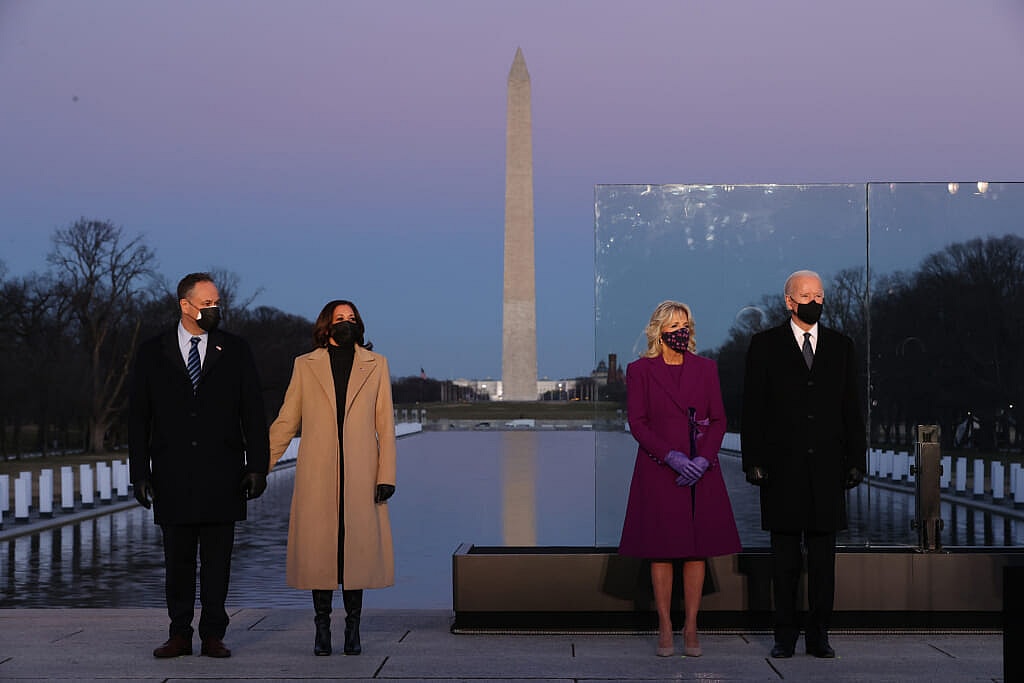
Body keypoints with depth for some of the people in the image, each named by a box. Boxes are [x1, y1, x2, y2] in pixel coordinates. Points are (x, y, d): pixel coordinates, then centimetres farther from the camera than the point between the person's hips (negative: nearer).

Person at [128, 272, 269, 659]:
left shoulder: (235, 351, 6)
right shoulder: (152, 354, 5)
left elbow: (253, 413, 5)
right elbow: (138, 419, 6)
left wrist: (257, 466, -2)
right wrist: (140, 473, 0)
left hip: (221, 477, 0)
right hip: (172, 478, 0)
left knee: (217, 562, 3)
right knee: (177, 561, 7)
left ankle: (213, 635, 11)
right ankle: (179, 635, 17)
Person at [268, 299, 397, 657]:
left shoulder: (375, 365, 10)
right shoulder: (306, 365, 9)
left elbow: (385, 425, 6)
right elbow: (286, 421, 10)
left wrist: (386, 475, -2)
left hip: (360, 475, 0)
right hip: (317, 475, 0)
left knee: (357, 547, 0)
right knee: (319, 548, 0)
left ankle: (353, 628, 10)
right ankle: (322, 628, 9)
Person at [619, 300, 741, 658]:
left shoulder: (706, 368, 9)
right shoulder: (639, 370, 2)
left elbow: (718, 420, 6)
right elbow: (637, 423, -4)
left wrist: (704, 458, -10)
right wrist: (671, 456, -15)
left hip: (701, 471, 2)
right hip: (658, 471, -2)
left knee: (697, 549, 2)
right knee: (661, 551, 0)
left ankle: (691, 627, 10)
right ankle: (665, 628, 7)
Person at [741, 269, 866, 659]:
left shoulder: (841, 346, 11)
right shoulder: (765, 345, 3)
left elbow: (851, 408, 11)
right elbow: (752, 408, 1)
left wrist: (856, 460, 4)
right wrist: (753, 460, -6)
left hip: (827, 465, 2)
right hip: (782, 465, -2)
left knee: (823, 554, 4)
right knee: (784, 555, 3)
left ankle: (819, 634, 12)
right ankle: (785, 635, 10)